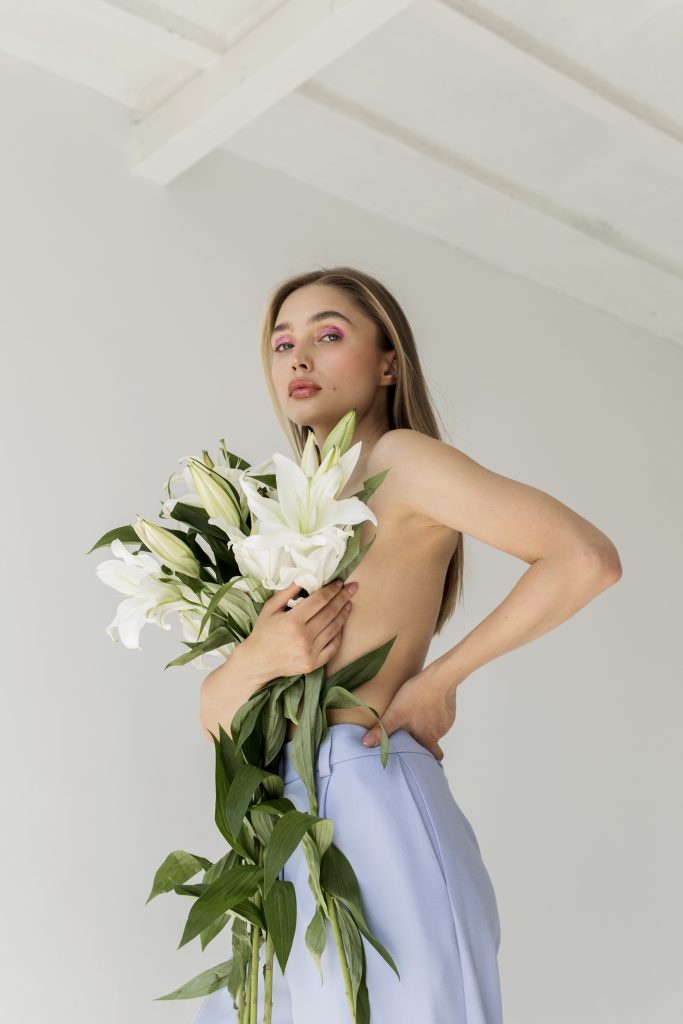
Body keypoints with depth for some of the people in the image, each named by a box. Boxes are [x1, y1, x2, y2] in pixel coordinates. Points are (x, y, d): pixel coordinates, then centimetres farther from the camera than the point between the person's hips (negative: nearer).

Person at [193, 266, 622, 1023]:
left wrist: (437, 678, -8)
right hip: (295, 820, 7)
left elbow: (588, 558, -18)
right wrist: (256, 657, -13)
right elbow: (214, 716, 10)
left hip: (375, 811, -7)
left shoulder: (401, 460, -4)